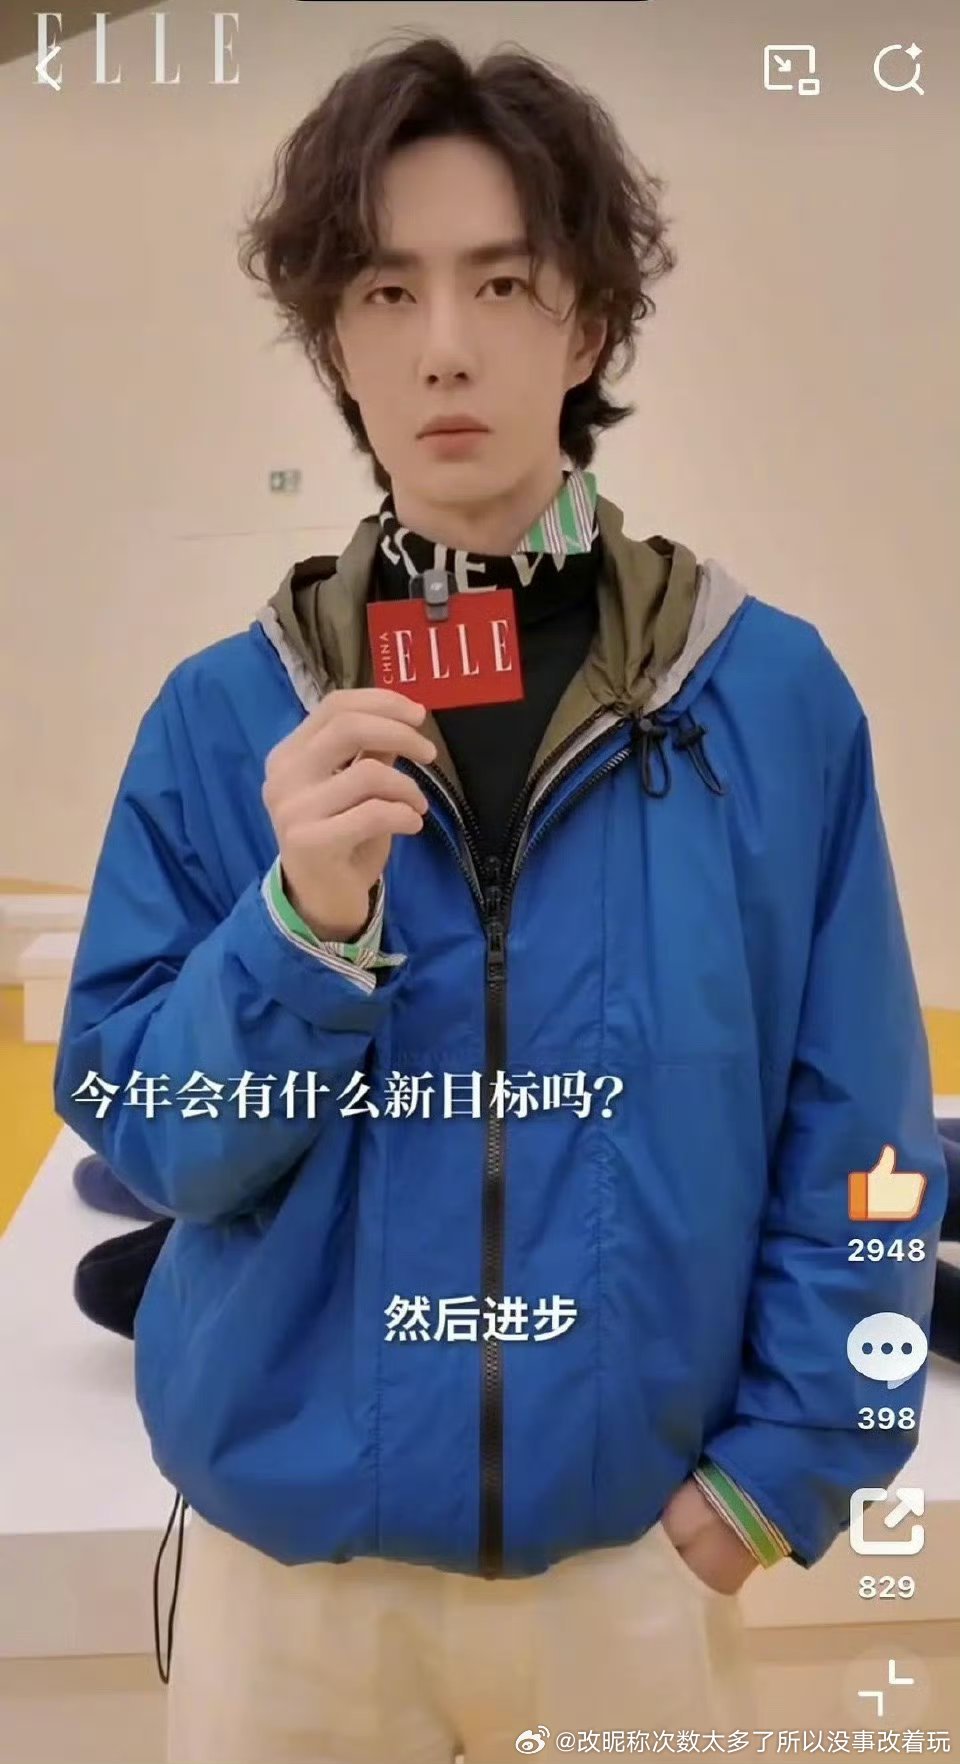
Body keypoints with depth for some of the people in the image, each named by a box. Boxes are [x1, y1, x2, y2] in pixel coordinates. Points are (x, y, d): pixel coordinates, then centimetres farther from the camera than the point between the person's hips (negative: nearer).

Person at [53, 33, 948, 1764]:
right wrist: (306, 921, -22)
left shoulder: (773, 695, -8)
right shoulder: (224, 714, -6)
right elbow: (144, 1142, -7)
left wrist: (777, 1469, -5)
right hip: (289, 1556, 1)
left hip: (636, 1553, 0)